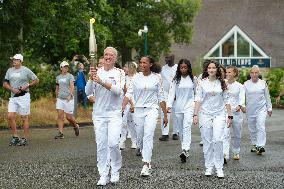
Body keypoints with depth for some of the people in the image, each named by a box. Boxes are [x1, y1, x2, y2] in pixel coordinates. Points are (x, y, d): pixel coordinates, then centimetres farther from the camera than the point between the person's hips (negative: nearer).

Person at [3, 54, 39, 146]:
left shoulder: (26, 70, -2)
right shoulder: (9, 71, 12)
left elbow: (36, 80, 3)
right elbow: (5, 84, 11)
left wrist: (27, 86, -10)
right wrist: (12, 89, -7)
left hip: (23, 96, -5)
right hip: (13, 97, 5)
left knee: (24, 118, -2)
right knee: (10, 116, -4)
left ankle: (25, 139, 4)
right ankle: (15, 137, 8)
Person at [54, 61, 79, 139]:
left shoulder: (70, 76, -2)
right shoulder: (58, 77, 13)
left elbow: (72, 86, -14)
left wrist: (70, 95, -28)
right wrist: (56, 97, 21)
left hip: (68, 99, -4)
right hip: (60, 99, 4)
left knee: (69, 117, 0)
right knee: (60, 116, -6)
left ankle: (76, 126, 29)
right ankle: (60, 133, -6)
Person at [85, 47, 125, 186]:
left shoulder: (119, 73, 3)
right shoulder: (97, 72, 8)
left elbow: (118, 90, -14)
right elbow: (88, 92, 1)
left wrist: (102, 82, -24)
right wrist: (91, 79, -17)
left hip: (114, 113, -2)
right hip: (99, 113, 2)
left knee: (113, 143, -12)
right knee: (101, 145, 0)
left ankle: (115, 172, 8)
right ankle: (103, 176, 6)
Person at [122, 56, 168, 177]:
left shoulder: (157, 78, 2)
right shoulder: (137, 77, 5)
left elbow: (161, 97, 6)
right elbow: (129, 93, 0)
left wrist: (165, 115, 6)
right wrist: (122, 107, -15)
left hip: (152, 109, -3)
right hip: (138, 110, 3)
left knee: (148, 136, -15)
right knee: (140, 136, 9)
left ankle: (146, 166, -18)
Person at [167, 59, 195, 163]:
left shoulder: (193, 79, 2)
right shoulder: (176, 79, 4)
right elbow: (172, 92, -1)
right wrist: (169, 105, -12)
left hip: (189, 106, -3)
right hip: (178, 107, 3)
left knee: (187, 128, -17)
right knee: (181, 130, 9)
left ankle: (185, 150, -28)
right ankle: (185, 150, 21)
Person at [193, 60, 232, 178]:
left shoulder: (222, 83, 6)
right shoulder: (202, 83, 4)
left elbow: (226, 101, 9)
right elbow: (198, 99, 2)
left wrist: (229, 115, 5)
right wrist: (195, 114, -6)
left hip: (219, 115, 0)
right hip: (205, 115, 0)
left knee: (218, 140, -12)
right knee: (207, 142, 3)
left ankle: (219, 167, -5)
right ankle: (209, 167, 12)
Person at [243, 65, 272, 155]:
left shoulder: (263, 83, 3)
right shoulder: (246, 84, 3)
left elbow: (267, 96, 9)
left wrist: (269, 108, 10)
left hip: (261, 109, -2)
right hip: (250, 110, 2)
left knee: (261, 127, -14)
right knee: (252, 129, 9)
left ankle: (261, 146, -17)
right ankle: (255, 145, 23)